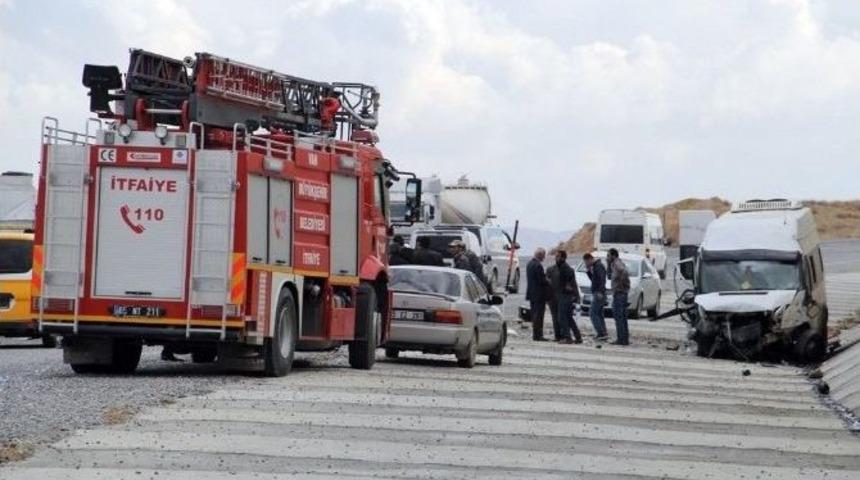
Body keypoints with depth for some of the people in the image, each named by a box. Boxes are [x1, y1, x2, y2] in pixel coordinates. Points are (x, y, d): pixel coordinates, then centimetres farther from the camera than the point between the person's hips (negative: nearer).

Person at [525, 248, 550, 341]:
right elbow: (542, 280, -20)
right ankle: (537, 335, -5)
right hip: (539, 294, -9)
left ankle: (535, 334, 18)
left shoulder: (529, 263, 11)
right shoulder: (538, 265, -19)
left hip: (531, 293, 9)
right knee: (538, 315, -5)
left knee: (534, 314, 14)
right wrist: (549, 283, -3)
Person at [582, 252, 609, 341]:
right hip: (597, 294, 10)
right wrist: (589, 271, 10)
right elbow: (593, 279, 25)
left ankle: (601, 333, -16)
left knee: (592, 313, -12)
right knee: (599, 314, 12)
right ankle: (603, 334, 12)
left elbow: (602, 279, -24)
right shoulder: (594, 267, 17)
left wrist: (600, 291, -30)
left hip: (598, 294, -10)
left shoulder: (598, 266, -13)